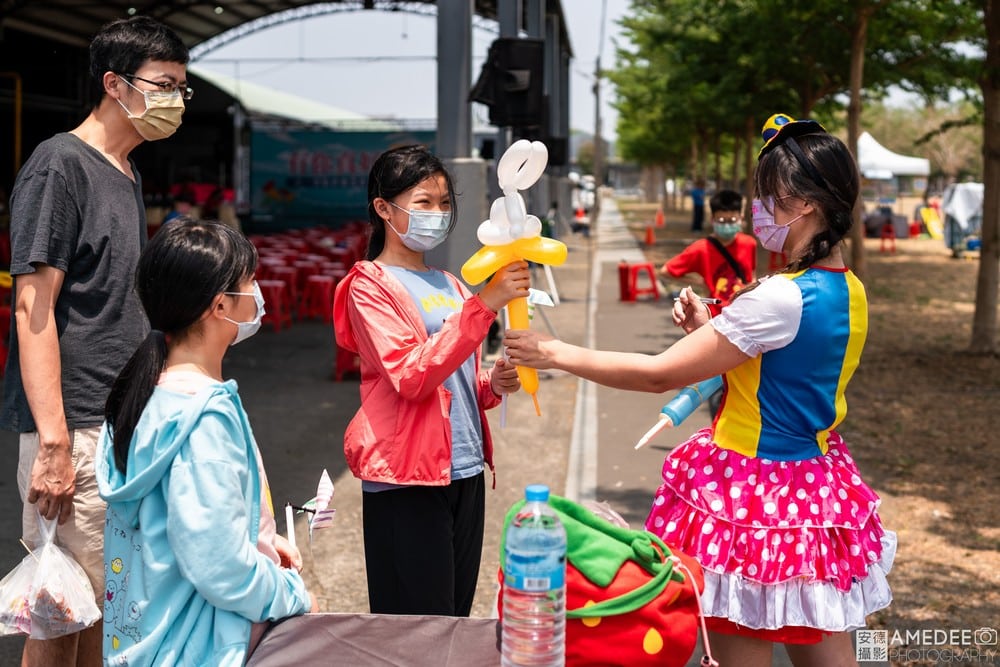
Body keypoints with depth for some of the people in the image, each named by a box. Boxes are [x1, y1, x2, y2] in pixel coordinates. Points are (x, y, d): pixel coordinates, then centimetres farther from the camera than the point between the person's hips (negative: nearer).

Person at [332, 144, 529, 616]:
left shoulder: (450, 287, 15)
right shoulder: (370, 286, -4)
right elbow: (412, 377, -19)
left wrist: (493, 385, 0)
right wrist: (485, 303, -24)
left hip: (465, 471, 7)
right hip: (407, 478, -7)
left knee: (456, 617, 11)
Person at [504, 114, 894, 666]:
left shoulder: (780, 298, -24)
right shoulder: (846, 292, 3)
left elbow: (659, 375, -20)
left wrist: (557, 354, -11)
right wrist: (709, 331, 4)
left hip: (754, 494, -9)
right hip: (819, 489, 9)